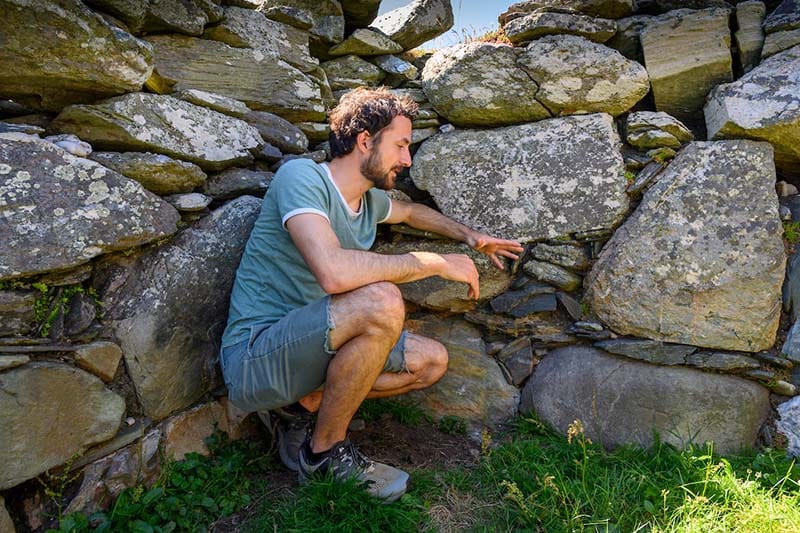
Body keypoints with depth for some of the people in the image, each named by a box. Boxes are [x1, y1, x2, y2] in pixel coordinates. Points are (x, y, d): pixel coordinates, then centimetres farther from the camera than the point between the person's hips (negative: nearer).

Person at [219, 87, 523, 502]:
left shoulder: (370, 200, 8)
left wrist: (468, 236, 19)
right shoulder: (302, 177, -17)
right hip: (253, 356, -8)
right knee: (382, 303, -32)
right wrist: (435, 262, -24)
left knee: (432, 361, 5)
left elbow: (410, 211, 33)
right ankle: (325, 451, -11)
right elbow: (334, 271, -34)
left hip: (308, 349, 9)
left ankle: (306, 402, 6)